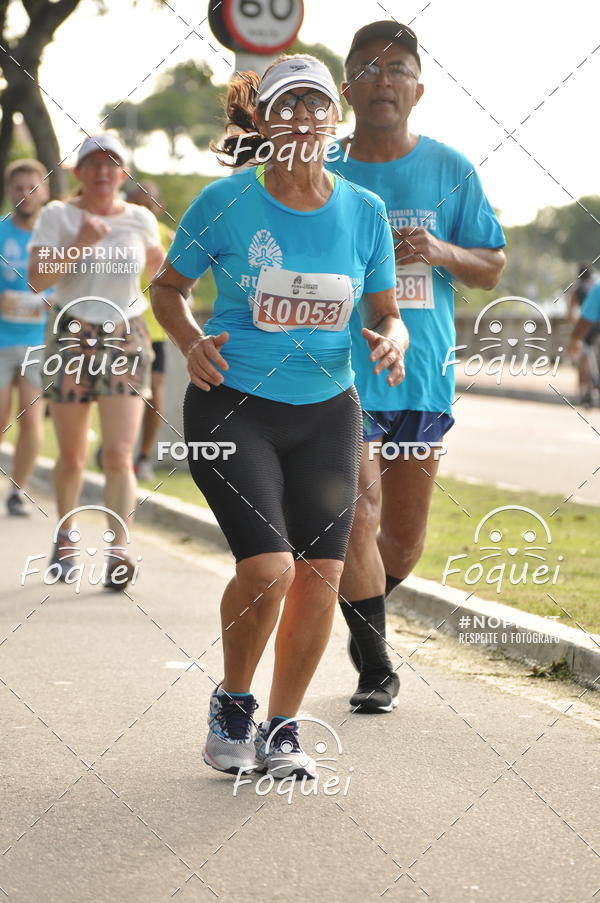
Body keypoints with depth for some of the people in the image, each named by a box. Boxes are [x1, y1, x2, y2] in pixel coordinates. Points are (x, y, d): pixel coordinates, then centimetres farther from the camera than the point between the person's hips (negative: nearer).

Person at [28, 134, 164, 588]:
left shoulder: (140, 219, 2)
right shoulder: (57, 215, -4)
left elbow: (158, 265, 23)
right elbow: (37, 279, -14)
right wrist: (80, 243, -22)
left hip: (126, 341, 0)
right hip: (72, 339, 0)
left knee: (119, 454, -13)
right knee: (72, 458, 9)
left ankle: (118, 551, -17)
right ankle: (65, 538, 33)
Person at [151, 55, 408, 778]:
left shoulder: (364, 211, 3)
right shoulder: (226, 201, -6)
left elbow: (385, 312, 13)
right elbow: (168, 287, 6)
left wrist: (391, 340, -9)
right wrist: (191, 341, -12)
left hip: (327, 412, 4)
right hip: (232, 405, -4)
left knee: (321, 575, -3)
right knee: (268, 565, -18)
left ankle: (281, 729, 16)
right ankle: (232, 704, 9)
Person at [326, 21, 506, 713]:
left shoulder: (450, 170, 5)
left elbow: (492, 267, 7)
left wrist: (443, 252, -12)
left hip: (423, 373, 2)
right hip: (341, 375, -2)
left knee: (405, 533, 10)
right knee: (357, 520, -12)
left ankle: (363, 617, 37)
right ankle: (374, 669, 0)